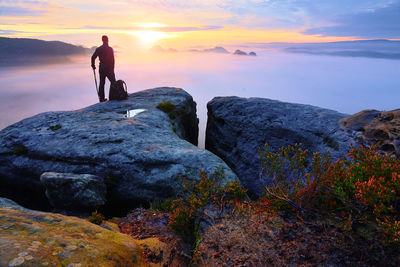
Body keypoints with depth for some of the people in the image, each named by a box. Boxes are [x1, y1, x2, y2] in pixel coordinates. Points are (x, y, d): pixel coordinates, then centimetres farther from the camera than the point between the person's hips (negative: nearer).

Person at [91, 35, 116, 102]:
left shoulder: (98, 49, 6)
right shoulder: (110, 49, -10)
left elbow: (93, 57, 8)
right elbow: (112, 60, -14)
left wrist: (93, 65, 21)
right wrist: (112, 68, -4)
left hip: (101, 68, 6)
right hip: (108, 68, -6)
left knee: (102, 83, 10)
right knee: (113, 82, 3)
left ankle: (101, 98, 12)